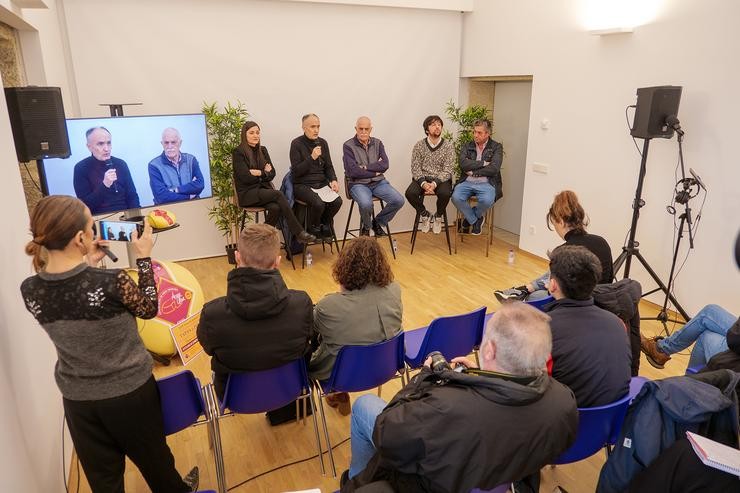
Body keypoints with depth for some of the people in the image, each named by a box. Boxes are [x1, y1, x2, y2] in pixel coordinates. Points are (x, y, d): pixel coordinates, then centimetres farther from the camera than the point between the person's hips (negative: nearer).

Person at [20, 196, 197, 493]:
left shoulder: (30, 290, -15)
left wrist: (87, 264, 6)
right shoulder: (113, 282, -29)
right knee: (152, 457, 24)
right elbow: (149, 309, -9)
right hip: (130, 391, -3)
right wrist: (144, 258, -4)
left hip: (77, 399, 4)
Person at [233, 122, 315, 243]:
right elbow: (245, 177, -14)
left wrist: (259, 173, -8)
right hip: (247, 193, -5)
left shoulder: (262, 150, 14)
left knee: (275, 208, -30)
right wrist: (264, 172, -6)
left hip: (263, 189, 5)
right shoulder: (238, 153, -4)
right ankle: (298, 233, -28)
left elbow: (272, 173, 10)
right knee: (278, 194, -29)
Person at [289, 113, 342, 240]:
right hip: (302, 185, -5)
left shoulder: (322, 143, 11)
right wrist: (312, 157, -20)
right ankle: (313, 230, 0)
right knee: (318, 203, -31)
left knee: (337, 201, -21)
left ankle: (325, 225, 9)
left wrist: (333, 180, -4)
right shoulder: (296, 144, -5)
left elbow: (328, 166, 15)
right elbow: (296, 171, -11)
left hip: (322, 183, 5)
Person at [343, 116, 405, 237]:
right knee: (366, 203, -35)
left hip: (378, 182, 4)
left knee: (398, 200, -18)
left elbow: (384, 165, -4)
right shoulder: (348, 146, -4)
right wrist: (375, 172, -7)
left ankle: (378, 222, 9)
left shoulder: (377, 143, 9)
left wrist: (365, 167, -14)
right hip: (358, 184, -4)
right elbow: (353, 171, -15)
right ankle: (365, 227, 0)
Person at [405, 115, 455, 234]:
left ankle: (438, 216, -1)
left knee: (445, 193, -34)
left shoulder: (449, 146, -2)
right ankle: (425, 214, 2)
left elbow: (447, 170, -8)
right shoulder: (419, 145, 2)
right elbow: (415, 168, -3)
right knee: (410, 193, -29)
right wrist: (423, 183, -22)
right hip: (422, 179, 1)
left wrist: (435, 183, -25)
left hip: (441, 179, -1)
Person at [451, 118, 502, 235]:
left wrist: (473, 172, -6)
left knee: (487, 200, -34)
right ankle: (474, 220, -1)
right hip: (467, 182, 2)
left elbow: (494, 169, -8)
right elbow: (463, 164, -5)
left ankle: (470, 218, 2)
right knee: (456, 197, -29)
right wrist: (483, 163, -7)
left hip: (486, 183, -2)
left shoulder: (496, 147, 6)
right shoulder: (467, 146, 13)